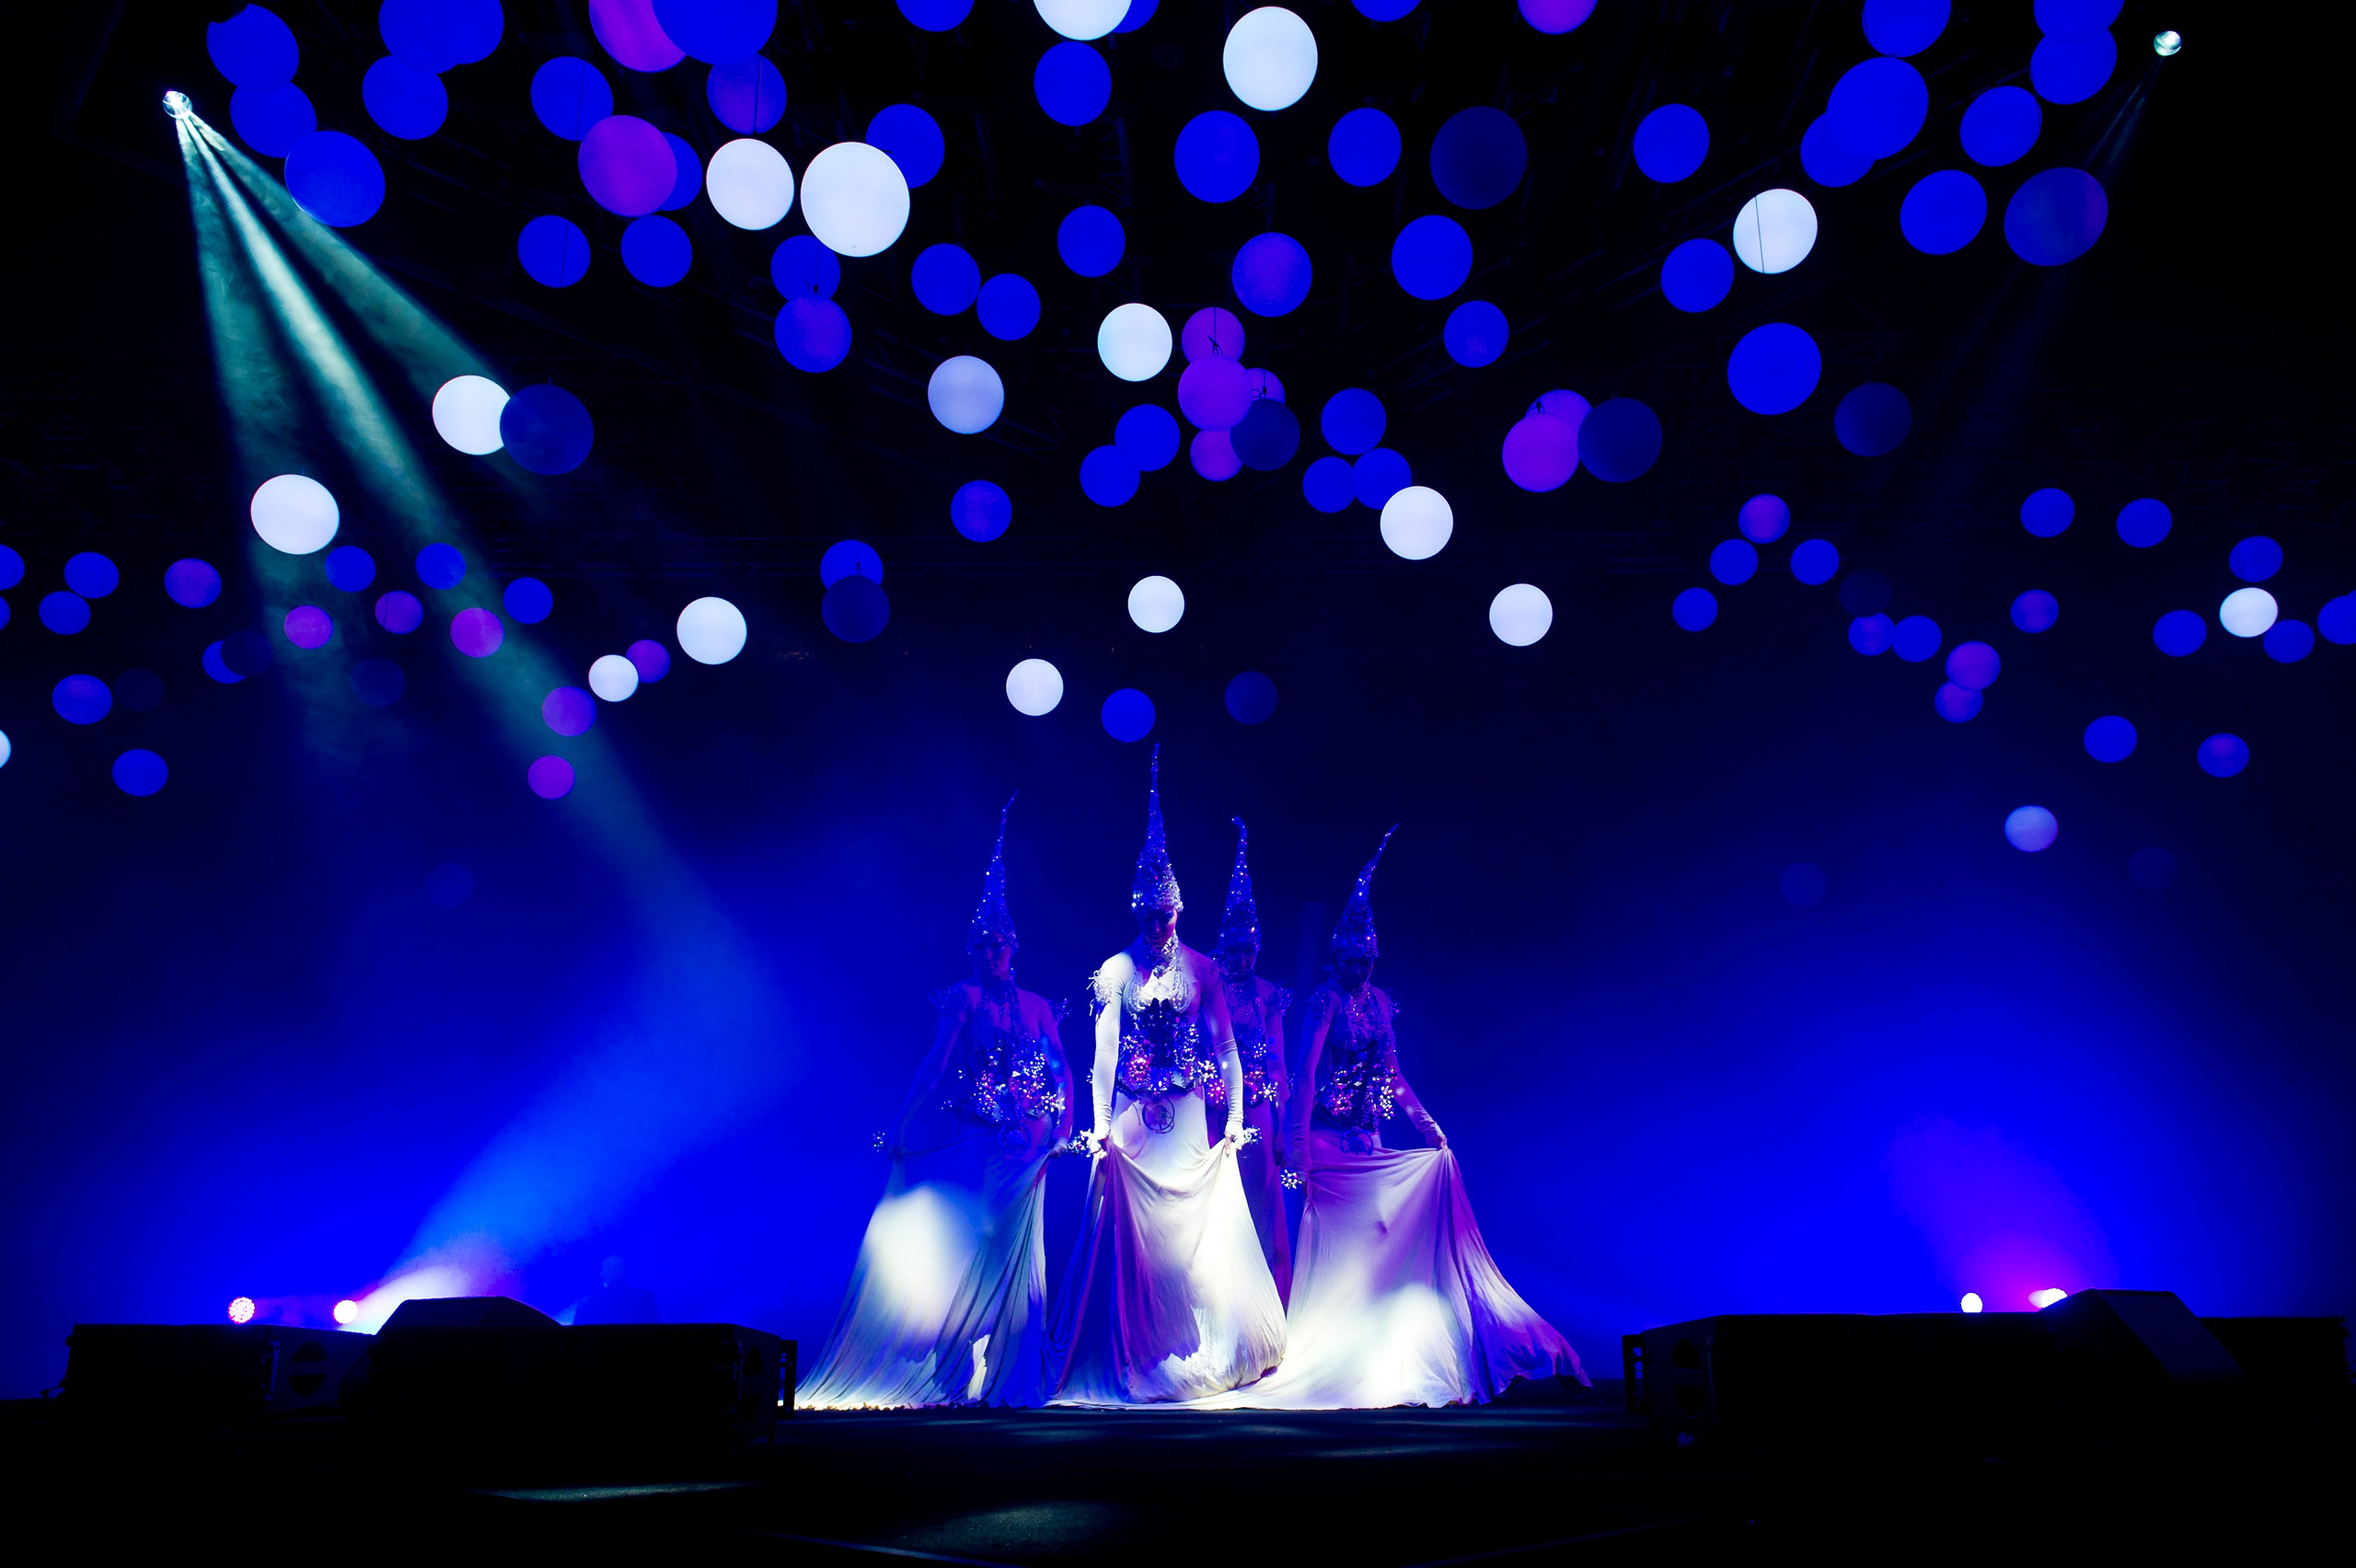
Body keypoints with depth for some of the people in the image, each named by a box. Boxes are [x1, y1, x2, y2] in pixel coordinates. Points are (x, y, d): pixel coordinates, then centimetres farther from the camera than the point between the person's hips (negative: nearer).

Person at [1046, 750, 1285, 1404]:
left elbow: (1226, 1045, 0)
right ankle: (1129, 1355, 13)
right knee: (1131, 1234, 2)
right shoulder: (1117, 970, -1)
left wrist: (1235, 1117, -7)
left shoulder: (1200, 969, 3)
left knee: (1198, 1231, 3)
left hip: (1187, 1120, 1)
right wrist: (1100, 1124, -14)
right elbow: (1104, 1049, -6)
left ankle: (1206, 1350, 15)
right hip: (1133, 1122, -1)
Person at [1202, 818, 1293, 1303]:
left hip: (1256, 1118, 3)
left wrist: (1279, 1130, 6)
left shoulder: (1268, 996, 8)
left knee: (1259, 1217, 5)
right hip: (1212, 1115, -3)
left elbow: (1277, 1064, 9)